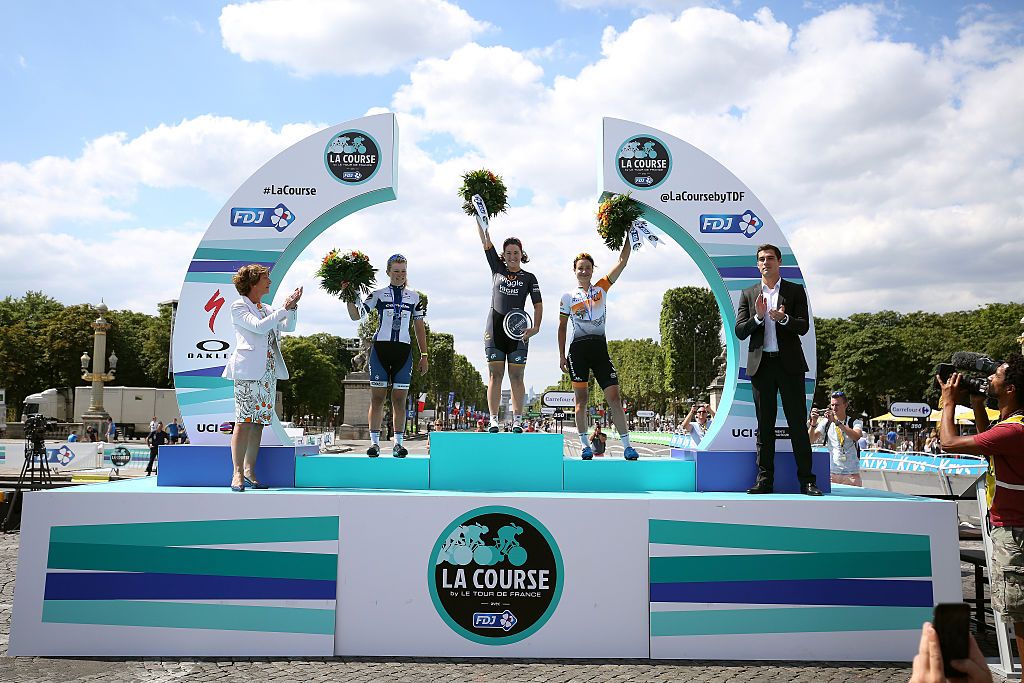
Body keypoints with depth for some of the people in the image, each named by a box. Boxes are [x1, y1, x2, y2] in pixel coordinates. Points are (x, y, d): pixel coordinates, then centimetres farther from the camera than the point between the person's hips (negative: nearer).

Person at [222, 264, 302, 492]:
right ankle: (237, 473, -11)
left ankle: (250, 472, 6)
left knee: (258, 421, 4)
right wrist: (284, 308, -11)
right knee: (244, 421, -11)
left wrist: (292, 306, 3)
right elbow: (259, 326, -13)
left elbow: (289, 326, 16)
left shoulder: (267, 309, 22)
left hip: (269, 372, 7)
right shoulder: (239, 307, 1)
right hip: (248, 371, -7)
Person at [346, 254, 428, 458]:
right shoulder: (378, 294, 7)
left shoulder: (415, 297, 12)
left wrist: (424, 355, 9)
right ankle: (374, 442, 2)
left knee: (399, 399, 0)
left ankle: (399, 443, 4)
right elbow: (356, 315, 2)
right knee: (377, 397, -3)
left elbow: (420, 327, 14)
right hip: (380, 348, -1)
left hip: (403, 349, 1)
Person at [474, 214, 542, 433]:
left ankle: (517, 420, 2)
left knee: (517, 376, -1)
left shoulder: (529, 278, 9)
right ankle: (493, 420, -1)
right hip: (495, 327, 1)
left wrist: (536, 327, -14)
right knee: (495, 375, -2)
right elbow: (485, 241, 8)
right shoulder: (497, 269, 12)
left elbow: (538, 305, 2)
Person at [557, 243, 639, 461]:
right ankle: (585, 445, 12)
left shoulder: (601, 288, 11)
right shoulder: (568, 297, 9)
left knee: (614, 397, -5)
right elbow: (562, 327, 12)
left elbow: (622, 262, 4)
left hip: (600, 347, 0)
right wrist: (561, 356, 7)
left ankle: (626, 445, -1)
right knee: (581, 398, 2)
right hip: (578, 349, 0)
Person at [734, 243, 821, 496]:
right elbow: (740, 331, 4)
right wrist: (758, 316, -13)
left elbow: (804, 327, -3)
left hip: (789, 364, -1)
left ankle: (806, 480, 4)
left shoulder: (795, 291, 7)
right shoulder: (748, 294, 12)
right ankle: (765, 479, 11)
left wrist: (784, 318, -21)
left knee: (798, 423, -1)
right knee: (764, 425, 6)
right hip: (761, 364, 2)